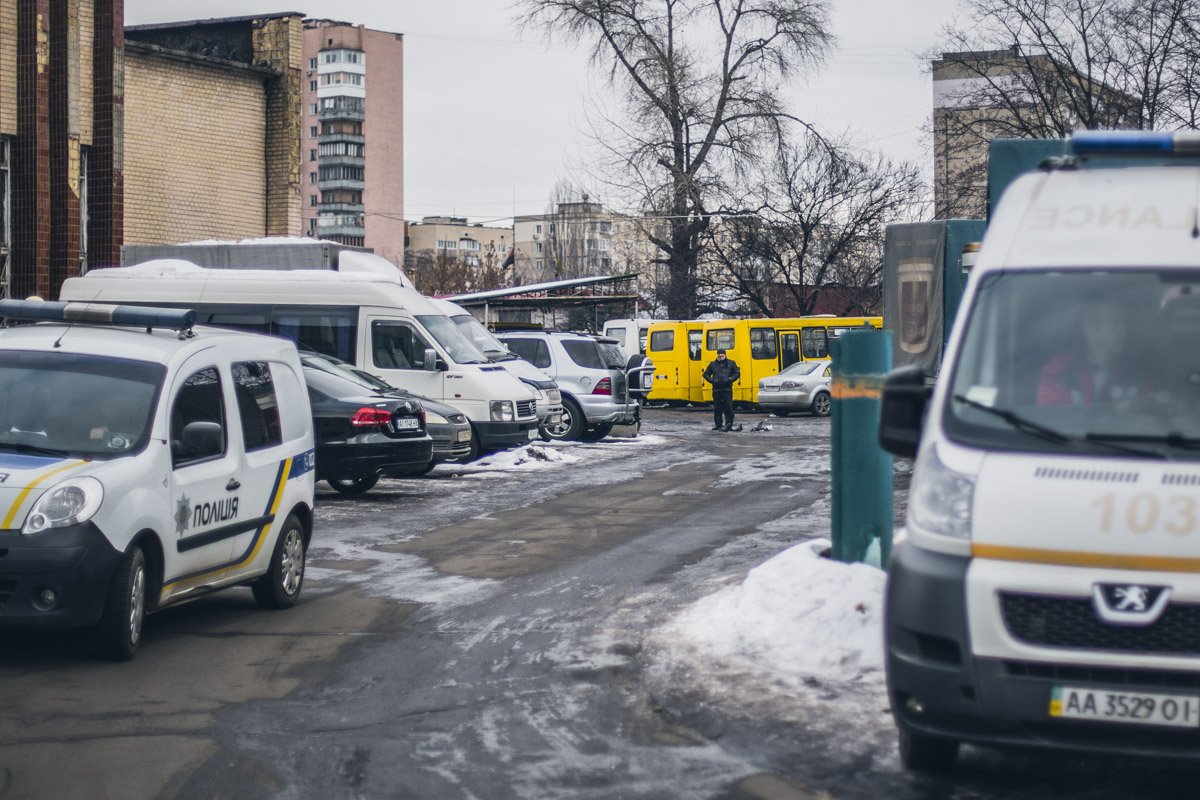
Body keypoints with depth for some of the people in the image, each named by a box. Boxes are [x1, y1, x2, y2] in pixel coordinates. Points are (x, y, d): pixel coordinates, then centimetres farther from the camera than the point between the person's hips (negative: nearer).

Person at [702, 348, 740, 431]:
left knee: (728, 407, -8)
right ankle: (718, 425, 10)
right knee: (717, 408, 3)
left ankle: (729, 424, -6)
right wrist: (712, 380, -1)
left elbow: (737, 373, 5)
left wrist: (729, 380, -10)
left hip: (727, 389, -2)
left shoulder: (731, 363, 8)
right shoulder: (712, 364, 14)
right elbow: (706, 374, 17)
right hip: (716, 389, 3)